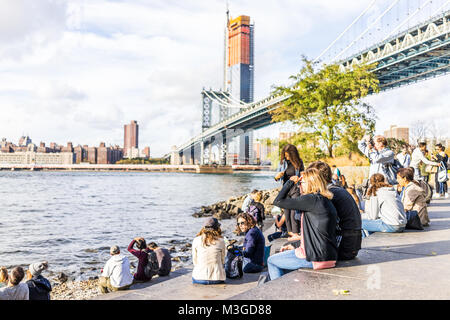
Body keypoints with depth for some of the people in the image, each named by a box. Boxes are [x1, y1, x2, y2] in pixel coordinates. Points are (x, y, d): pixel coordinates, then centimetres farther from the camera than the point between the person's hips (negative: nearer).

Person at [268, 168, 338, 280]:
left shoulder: (312, 199, -16)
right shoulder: (327, 201, 13)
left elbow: (278, 201, -13)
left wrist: (291, 182, -2)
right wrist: (296, 247, 19)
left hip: (316, 258, -9)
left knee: (271, 261, 9)